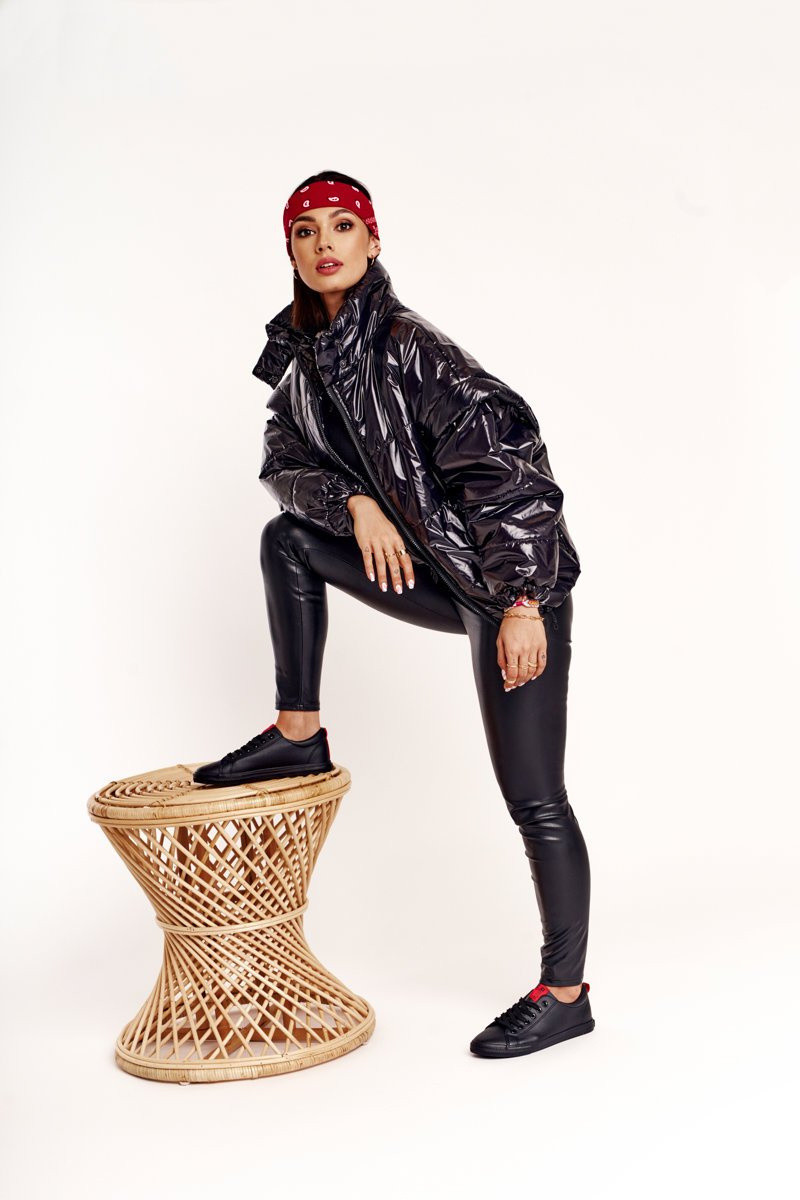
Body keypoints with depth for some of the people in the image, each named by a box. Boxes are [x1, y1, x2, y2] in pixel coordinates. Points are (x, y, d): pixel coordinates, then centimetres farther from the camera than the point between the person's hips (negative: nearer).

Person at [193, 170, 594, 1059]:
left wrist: (523, 604, -24)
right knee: (288, 538, 7)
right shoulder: (301, 357, 6)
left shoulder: (408, 347, -18)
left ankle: (565, 995, 12)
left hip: (516, 586, -7)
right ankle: (298, 737, 12)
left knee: (533, 798, -4)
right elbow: (283, 462, 9)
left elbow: (505, 463, -22)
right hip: (440, 576, 8)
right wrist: (353, 502, -12)